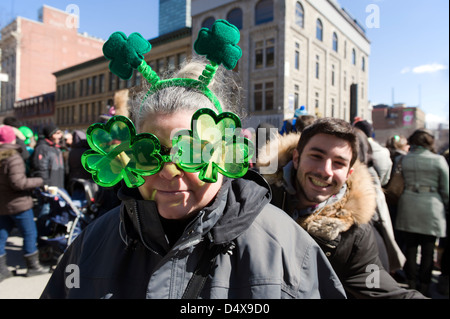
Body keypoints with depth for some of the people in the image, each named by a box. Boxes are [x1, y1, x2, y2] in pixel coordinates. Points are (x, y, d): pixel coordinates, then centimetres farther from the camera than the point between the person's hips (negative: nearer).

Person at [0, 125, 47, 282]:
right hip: (18, 204, -8)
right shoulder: (13, 157, -18)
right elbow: (18, 183, -24)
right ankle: (33, 266, 16)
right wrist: (39, 181, -14)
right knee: (30, 234, 6)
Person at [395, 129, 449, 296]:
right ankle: (423, 287, 17)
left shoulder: (403, 159, -1)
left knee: (410, 247, 11)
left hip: (408, 206, 2)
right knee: (428, 250, 8)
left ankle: (411, 284, 22)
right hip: (431, 208, -2)